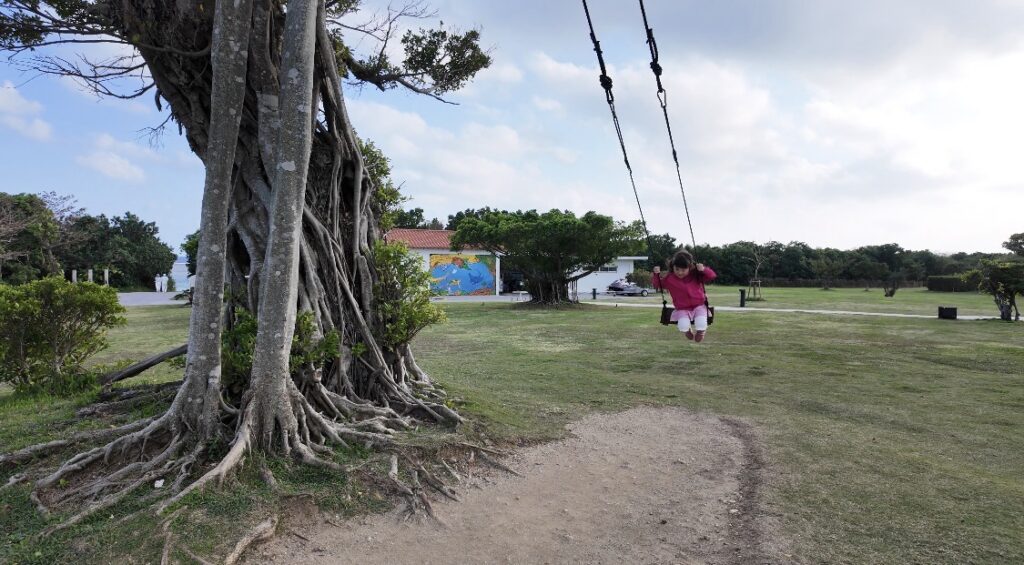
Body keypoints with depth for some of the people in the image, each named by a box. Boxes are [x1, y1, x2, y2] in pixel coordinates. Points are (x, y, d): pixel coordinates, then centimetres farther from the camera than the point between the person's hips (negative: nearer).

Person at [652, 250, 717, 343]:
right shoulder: (669, 279, -4)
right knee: (683, 326, -30)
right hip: (682, 309, 0)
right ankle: (688, 331, 15)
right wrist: (656, 275, -13)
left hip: (699, 306, 0)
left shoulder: (696, 275, -4)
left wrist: (704, 270, -26)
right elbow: (657, 285, 6)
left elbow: (712, 276, -6)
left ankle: (701, 330, 17)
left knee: (701, 324, -27)